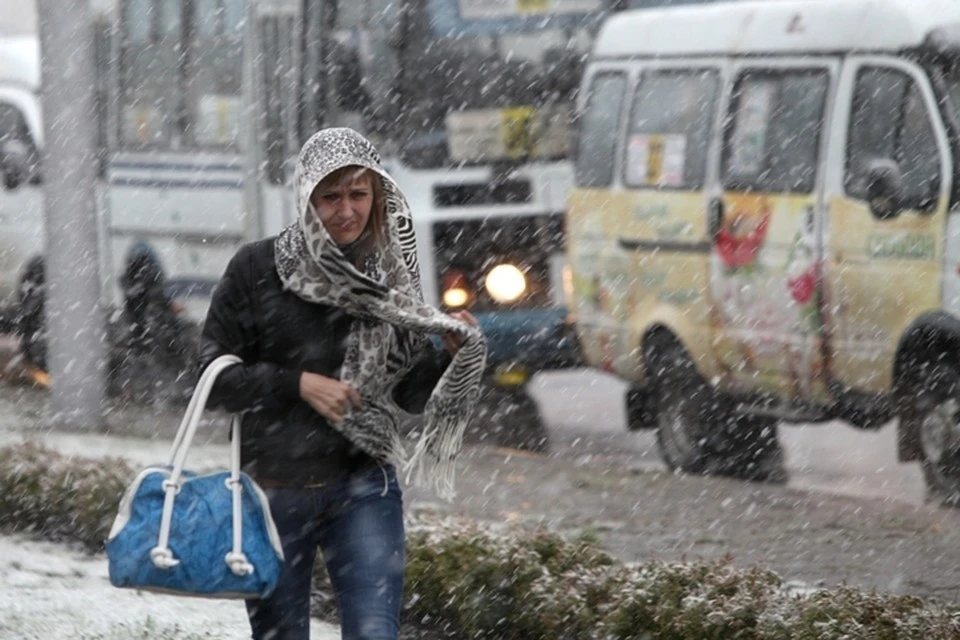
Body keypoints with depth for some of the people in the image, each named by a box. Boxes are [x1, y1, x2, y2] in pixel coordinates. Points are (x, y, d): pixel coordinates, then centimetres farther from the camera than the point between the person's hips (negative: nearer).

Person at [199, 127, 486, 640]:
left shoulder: (391, 276, 3)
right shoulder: (257, 269, -4)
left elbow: (413, 391, 10)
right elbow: (214, 374, -3)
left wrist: (458, 357, -10)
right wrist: (299, 385, -14)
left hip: (364, 490, 1)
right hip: (273, 489, -1)